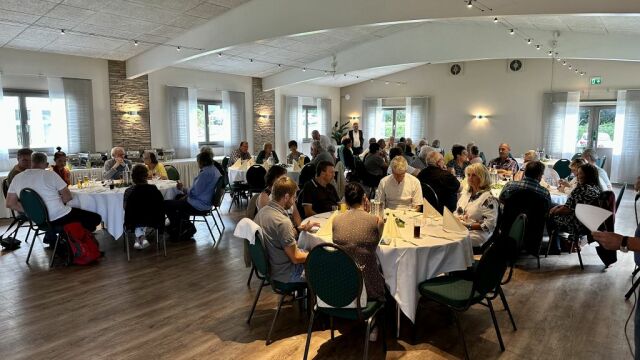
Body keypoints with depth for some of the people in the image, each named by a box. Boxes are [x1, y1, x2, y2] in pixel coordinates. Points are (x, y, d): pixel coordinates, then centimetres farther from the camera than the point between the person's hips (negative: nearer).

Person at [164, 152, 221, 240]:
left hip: (199, 204, -11)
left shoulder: (205, 173, -25)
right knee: (178, 197, 33)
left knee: (166, 204, -4)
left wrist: (183, 189, -3)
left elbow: (195, 192, -22)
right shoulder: (214, 169, 7)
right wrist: (186, 193, 11)